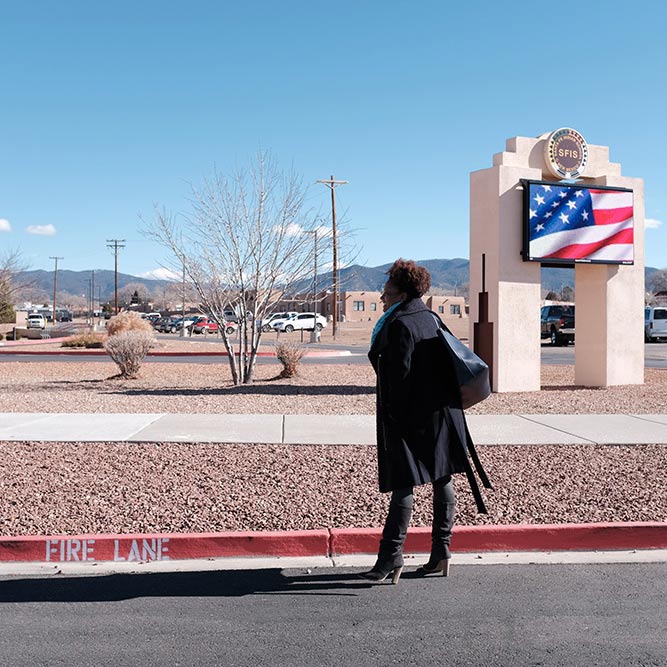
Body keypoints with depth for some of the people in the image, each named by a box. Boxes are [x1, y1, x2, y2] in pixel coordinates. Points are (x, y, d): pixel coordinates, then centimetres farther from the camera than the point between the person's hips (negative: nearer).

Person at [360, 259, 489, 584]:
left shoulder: (399, 325, -13)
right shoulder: (432, 319, 12)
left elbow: (399, 374, -19)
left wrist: (392, 418, -15)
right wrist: (446, 403, 19)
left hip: (411, 416, -8)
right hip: (442, 415, 9)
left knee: (403, 484, -5)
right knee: (442, 480, 10)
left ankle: (392, 556, -2)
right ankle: (441, 551, 18)